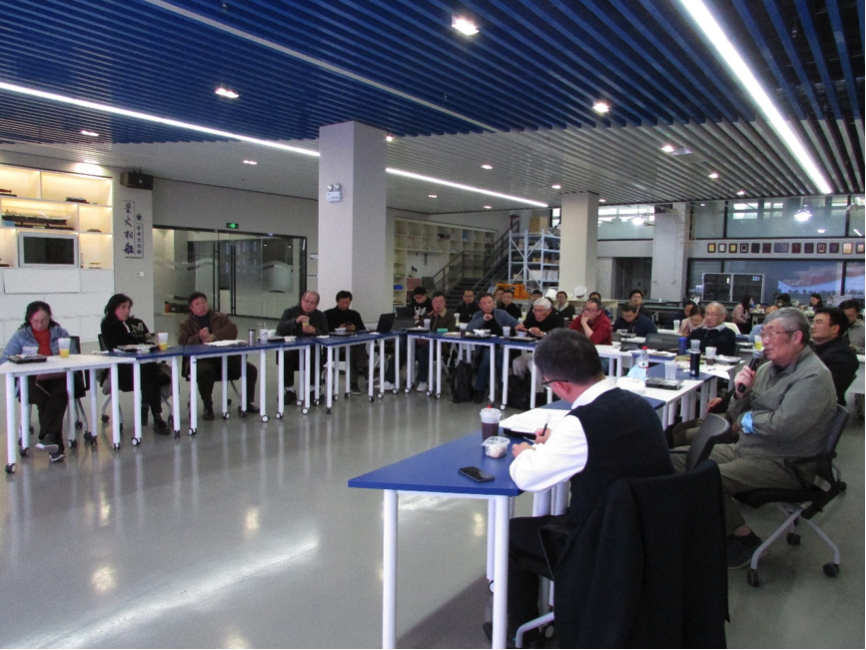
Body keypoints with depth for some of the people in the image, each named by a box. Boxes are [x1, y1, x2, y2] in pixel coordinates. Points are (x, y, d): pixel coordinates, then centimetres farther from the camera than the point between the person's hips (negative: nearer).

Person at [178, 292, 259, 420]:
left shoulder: (220, 317, 20)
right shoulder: (185, 324, 15)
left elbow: (232, 330, 1)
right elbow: (183, 343, -2)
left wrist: (214, 336, -15)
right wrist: (199, 337, -20)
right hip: (201, 359, -3)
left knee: (250, 370, -14)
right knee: (205, 372, -39)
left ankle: (247, 403, 8)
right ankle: (208, 408, -17)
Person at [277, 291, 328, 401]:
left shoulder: (320, 316, 12)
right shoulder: (290, 312, 9)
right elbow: (280, 329, -7)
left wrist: (314, 331, -17)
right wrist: (295, 321, -21)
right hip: (291, 348, 0)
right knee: (285, 357, -31)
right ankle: (289, 390, -13)